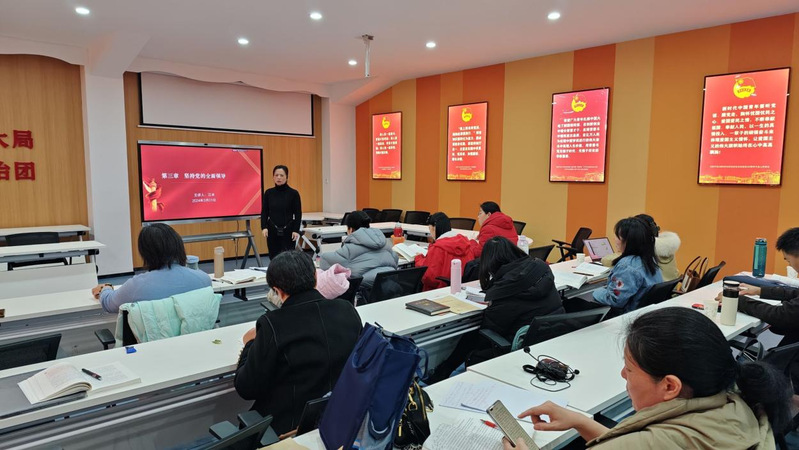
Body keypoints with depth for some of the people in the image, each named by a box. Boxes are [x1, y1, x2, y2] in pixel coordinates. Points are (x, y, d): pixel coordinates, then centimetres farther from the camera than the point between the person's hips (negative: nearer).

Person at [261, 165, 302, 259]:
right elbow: (264, 212, 3)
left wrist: (296, 230, -14)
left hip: (288, 231, -3)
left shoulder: (293, 193, -5)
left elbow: (298, 214, -5)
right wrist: (264, 227, -11)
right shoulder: (268, 193, 3)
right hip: (272, 231, 3)